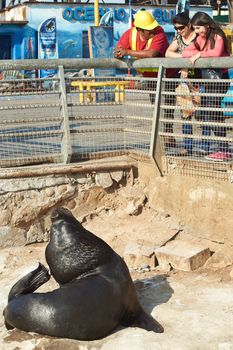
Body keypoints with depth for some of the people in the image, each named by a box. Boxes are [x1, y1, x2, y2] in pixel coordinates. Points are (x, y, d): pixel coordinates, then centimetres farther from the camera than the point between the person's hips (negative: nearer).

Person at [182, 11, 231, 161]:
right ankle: (205, 147, 17)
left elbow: (217, 52, -29)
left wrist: (199, 54, -22)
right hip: (208, 78, 8)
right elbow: (185, 52, 6)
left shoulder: (218, 36, -9)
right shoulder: (200, 38, 14)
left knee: (213, 113, -15)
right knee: (205, 113, 9)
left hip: (219, 77, -8)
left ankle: (224, 150, -13)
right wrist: (195, 54, -13)